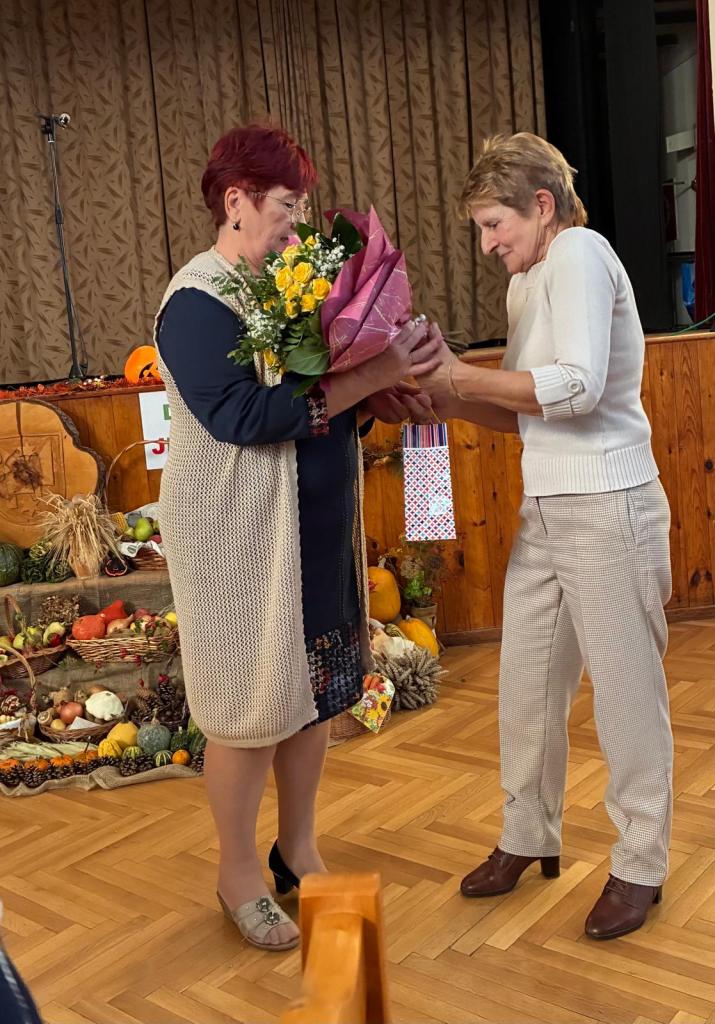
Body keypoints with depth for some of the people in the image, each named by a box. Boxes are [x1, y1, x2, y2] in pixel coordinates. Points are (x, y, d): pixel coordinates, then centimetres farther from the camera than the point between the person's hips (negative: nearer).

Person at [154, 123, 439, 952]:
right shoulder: (197, 301, -14)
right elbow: (243, 416, -28)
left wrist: (385, 394, -6)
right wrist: (370, 376, -28)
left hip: (318, 526, 8)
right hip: (238, 536, -8)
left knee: (315, 687, 14)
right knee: (248, 703, 4)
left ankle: (298, 848, 33)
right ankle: (239, 874, 24)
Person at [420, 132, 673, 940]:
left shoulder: (580, 253, -10)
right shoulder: (527, 284, 16)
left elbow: (578, 386, -22)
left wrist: (463, 377, -15)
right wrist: (446, 397, 0)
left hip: (608, 508, -8)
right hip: (544, 509, 8)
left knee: (625, 687, 3)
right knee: (526, 682, 12)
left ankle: (640, 865, 18)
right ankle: (529, 838, 29)